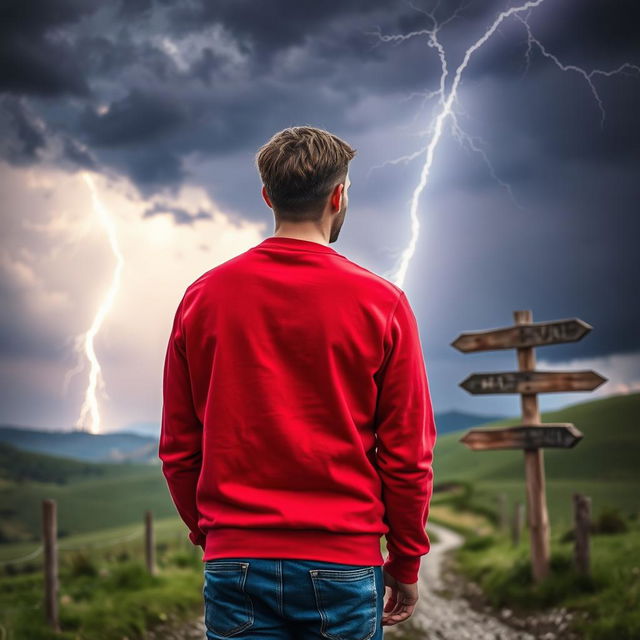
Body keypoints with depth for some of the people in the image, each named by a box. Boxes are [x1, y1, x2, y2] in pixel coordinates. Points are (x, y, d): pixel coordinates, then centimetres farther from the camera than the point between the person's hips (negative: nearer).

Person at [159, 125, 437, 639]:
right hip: (344, 564, -2)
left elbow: (178, 448, 5)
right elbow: (407, 454, -4)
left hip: (235, 562, 2)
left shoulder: (203, 297, 1)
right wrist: (405, 563, 8)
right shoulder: (382, 303, -5)